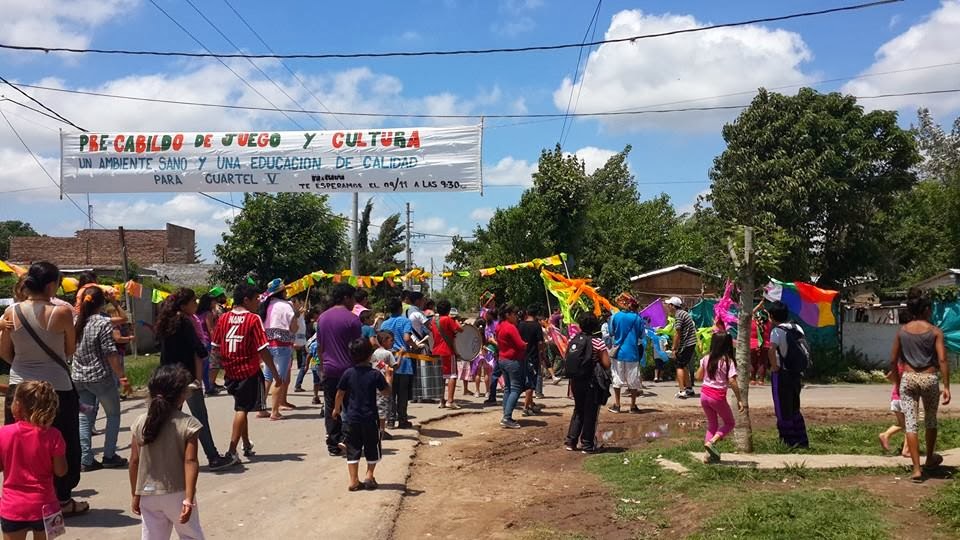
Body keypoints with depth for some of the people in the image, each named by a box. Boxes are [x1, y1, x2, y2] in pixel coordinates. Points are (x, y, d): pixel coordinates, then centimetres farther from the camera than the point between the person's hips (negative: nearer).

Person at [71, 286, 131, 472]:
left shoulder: (75, 322, 2)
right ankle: (109, 456, 12)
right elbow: (110, 353, -16)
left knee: (84, 418, 10)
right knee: (113, 414, 11)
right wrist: (122, 377, -12)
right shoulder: (103, 323, -15)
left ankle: (86, 460, 9)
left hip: (79, 378, 5)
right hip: (101, 378, -5)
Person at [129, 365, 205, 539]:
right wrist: (189, 498, -14)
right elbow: (190, 463, -16)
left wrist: (135, 495, 11)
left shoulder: (140, 423, -2)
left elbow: (134, 462, 1)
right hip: (178, 494, -3)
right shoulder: (188, 424, -12)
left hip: (148, 494, 3)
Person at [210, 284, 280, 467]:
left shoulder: (223, 318, 4)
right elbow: (263, 350, -15)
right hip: (249, 371, -6)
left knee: (241, 407, 20)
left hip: (230, 372, 6)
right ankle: (232, 452, -8)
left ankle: (247, 445, 31)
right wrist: (275, 373, -8)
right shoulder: (253, 319, -13)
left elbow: (215, 347, 8)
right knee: (242, 409, -1)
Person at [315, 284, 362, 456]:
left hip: (329, 369, 5)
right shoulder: (352, 318, -9)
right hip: (348, 369, -5)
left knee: (331, 408, 8)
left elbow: (319, 346, 12)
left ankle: (333, 445, 10)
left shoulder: (322, 318, 8)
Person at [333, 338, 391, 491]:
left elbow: (340, 394, 2)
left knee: (353, 450, 7)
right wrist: (388, 377, 13)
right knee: (372, 450, 15)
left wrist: (337, 409, 18)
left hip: (351, 418, 2)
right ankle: (369, 477, 17)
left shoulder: (348, 374, -5)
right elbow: (386, 392, -1)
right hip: (370, 418, -1)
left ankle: (354, 481, 6)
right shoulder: (375, 375, -10)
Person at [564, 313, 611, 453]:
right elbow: (606, 364, -14)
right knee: (590, 413, 6)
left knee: (578, 410, 18)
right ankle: (587, 445, 10)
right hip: (592, 382, -4)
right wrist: (596, 360, 7)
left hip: (575, 380, 4)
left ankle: (570, 442, 17)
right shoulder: (598, 342, -12)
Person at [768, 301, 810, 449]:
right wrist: (801, 370, 18)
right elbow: (805, 351, 14)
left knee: (783, 408, 4)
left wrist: (774, 367, -18)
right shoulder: (797, 328, 8)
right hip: (796, 373, 7)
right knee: (794, 408, 18)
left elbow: (772, 349, -31)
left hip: (781, 374, -7)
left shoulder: (777, 331, -13)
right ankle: (801, 440, 20)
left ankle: (788, 440, 9)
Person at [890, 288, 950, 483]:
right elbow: (942, 360, -12)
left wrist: (898, 382, 18)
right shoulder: (935, 331, -5)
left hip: (908, 378, 1)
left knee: (910, 423, 1)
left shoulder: (902, 331, 2)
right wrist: (946, 387, -10)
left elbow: (893, 361, 5)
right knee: (930, 421, 21)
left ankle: (917, 469, -4)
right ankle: (930, 459, 39)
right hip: (929, 379, -1)